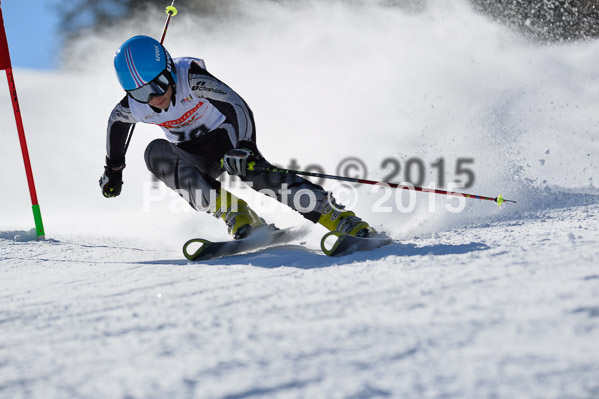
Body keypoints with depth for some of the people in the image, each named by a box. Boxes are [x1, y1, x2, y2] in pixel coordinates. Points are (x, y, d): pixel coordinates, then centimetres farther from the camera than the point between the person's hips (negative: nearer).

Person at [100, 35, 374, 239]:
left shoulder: (191, 77, -29)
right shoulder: (133, 107, -17)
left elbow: (238, 107, -33)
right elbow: (116, 121, 7)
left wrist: (244, 148, -49)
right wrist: (113, 169, 18)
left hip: (227, 137, -4)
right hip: (193, 156, 4)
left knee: (257, 173, -32)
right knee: (155, 152, -28)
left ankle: (340, 218, -36)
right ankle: (232, 212, -32)